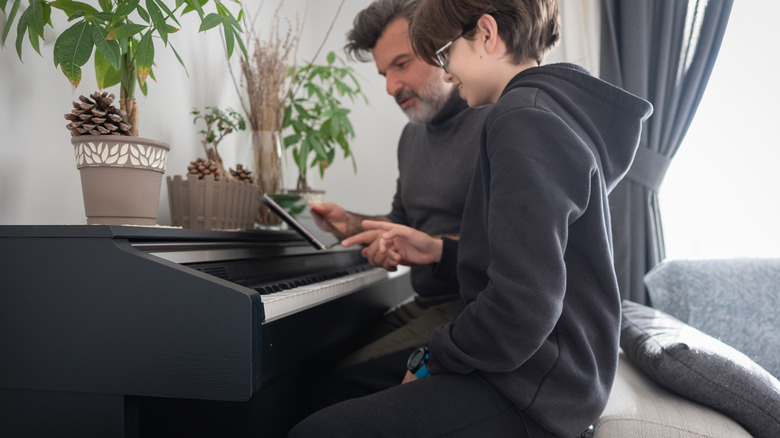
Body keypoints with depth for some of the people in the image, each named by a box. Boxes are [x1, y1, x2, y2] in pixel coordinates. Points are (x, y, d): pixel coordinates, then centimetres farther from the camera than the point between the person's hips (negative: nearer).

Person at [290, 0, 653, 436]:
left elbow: (523, 308, -27)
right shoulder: (562, 112, 16)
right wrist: (440, 252, 13)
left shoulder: (524, 118, -18)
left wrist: (433, 359, -11)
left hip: (531, 400, -10)